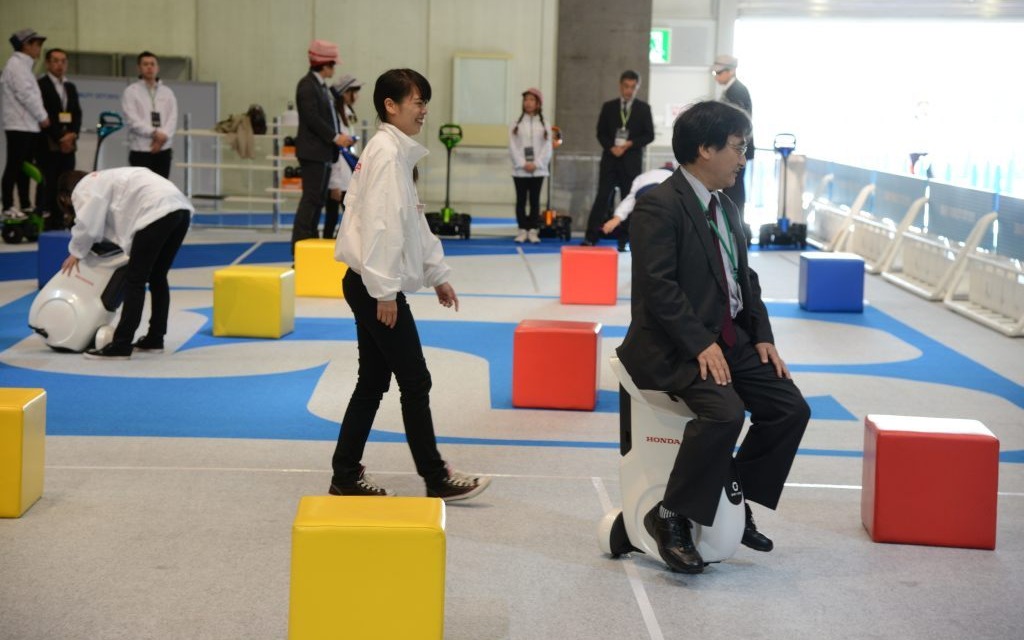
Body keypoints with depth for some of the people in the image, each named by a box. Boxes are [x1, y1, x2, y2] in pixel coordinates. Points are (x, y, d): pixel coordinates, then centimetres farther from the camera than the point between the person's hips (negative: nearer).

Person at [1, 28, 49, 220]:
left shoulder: (24, 65, 19)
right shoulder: (16, 64, -10)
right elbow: (25, 95, -16)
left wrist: (40, 116, 8)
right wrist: (43, 117, -9)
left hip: (29, 125, 9)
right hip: (19, 126, -9)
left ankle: (25, 205, 13)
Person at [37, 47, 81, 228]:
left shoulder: (70, 87, 19)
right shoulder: (40, 85, -3)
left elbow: (77, 114, 13)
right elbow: (43, 115, -11)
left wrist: (72, 135, -4)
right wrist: (59, 138, -13)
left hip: (68, 144, 6)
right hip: (48, 145, -6)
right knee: (47, 185, -9)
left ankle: (59, 223, 4)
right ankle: (43, 224, -9)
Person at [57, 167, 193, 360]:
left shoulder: (84, 190, 9)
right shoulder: (105, 180, 36)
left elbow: (87, 226, 0)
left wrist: (76, 253, 15)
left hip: (157, 212, -9)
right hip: (180, 208, 9)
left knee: (135, 280, -4)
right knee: (157, 277, 19)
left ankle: (121, 346, -4)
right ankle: (155, 339, 26)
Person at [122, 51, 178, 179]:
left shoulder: (167, 92, 13)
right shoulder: (131, 91, 0)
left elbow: (173, 118, 4)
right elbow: (132, 120, -10)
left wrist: (163, 136, -14)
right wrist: (154, 133, -20)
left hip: (163, 149, 4)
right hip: (140, 149, -4)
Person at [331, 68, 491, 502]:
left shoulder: (399, 152, 16)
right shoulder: (387, 152, -16)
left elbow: (414, 222, 22)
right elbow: (381, 224, -22)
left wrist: (437, 274, 22)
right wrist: (385, 291, -22)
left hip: (372, 287, 10)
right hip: (376, 287, -10)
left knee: (373, 382, 13)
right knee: (415, 382, -2)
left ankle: (346, 475, 19)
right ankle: (436, 478, 8)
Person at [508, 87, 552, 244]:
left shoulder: (544, 125, 5)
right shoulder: (516, 124, 3)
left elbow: (547, 148, -1)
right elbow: (513, 147, -3)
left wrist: (536, 164, -13)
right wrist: (523, 164, -14)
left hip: (538, 170, 0)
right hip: (520, 170, 0)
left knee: (535, 200, 4)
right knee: (521, 200, 3)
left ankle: (533, 231, 8)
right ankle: (522, 230, 8)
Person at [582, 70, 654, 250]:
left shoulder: (643, 108, 4)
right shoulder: (609, 107, 8)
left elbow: (649, 135, 2)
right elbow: (601, 133, 8)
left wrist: (630, 144, -12)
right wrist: (611, 147, -10)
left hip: (632, 161, 0)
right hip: (610, 159, 0)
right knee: (602, 198, -5)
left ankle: (623, 240, 8)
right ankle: (591, 238, -6)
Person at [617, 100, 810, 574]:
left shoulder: (727, 209, 16)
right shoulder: (659, 206, -13)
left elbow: (745, 279, 20)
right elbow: (657, 285, -21)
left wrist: (762, 336, 6)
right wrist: (700, 345, -25)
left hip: (728, 340, 9)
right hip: (673, 348, -9)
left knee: (790, 408, -1)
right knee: (724, 411, -30)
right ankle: (670, 516, -15)